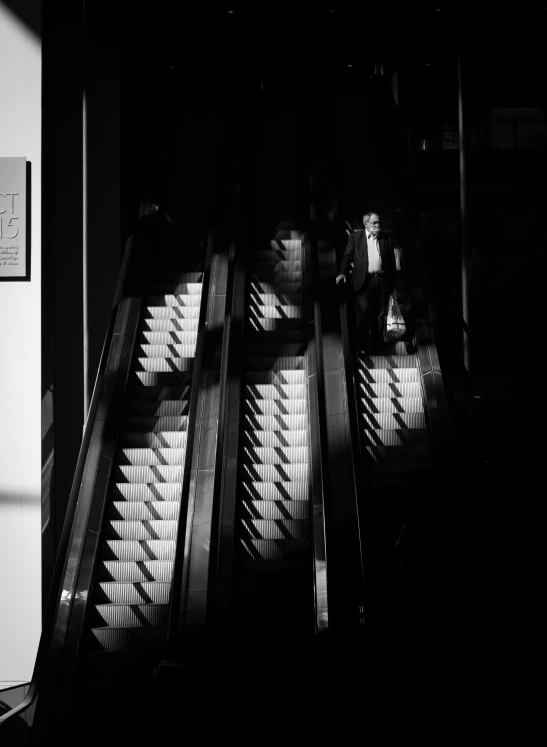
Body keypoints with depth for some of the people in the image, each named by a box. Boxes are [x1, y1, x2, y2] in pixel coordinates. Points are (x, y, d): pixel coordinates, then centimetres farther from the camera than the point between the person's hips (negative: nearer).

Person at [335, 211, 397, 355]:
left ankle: (377, 343, 15)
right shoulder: (355, 237, 5)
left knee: (380, 314, 5)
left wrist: (393, 281, 8)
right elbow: (347, 257, 2)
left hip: (382, 280, 3)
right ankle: (362, 346, -1)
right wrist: (343, 272, -14)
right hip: (364, 281, -3)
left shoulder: (387, 239, 11)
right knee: (363, 313, -6)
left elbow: (391, 261, 12)